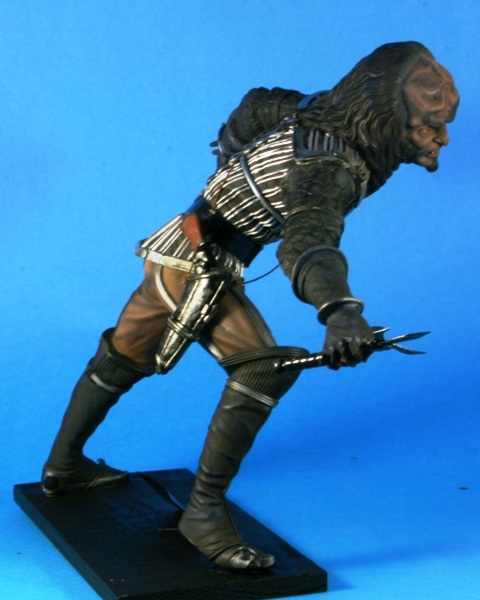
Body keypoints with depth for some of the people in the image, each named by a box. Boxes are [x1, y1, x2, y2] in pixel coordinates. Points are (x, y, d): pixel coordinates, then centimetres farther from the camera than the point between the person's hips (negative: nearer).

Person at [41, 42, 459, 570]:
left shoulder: (317, 111, -1)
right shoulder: (334, 168, -27)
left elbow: (256, 105, 16)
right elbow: (307, 239, -45)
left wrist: (233, 155, 32)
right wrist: (338, 309, -63)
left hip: (174, 252, 10)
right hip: (199, 267, -10)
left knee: (123, 356, 22)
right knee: (263, 370, -19)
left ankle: (63, 465, 40)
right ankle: (204, 513, -16)